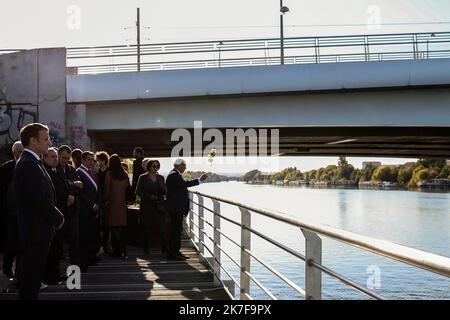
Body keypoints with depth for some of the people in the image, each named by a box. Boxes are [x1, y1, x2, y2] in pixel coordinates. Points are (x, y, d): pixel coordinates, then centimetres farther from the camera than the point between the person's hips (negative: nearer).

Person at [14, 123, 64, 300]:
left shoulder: (31, 162, 13)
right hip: (35, 232, -10)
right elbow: (40, 201, -22)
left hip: (36, 231, 10)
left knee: (32, 276, 15)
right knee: (31, 278, -2)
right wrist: (58, 218, -9)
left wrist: (56, 216, 5)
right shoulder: (29, 164, -18)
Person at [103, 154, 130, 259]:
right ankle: (123, 251, 9)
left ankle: (117, 250, -1)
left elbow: (107, 189, -6)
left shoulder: (109, 174, -9)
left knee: (114, 227, 1)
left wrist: (106, 200, 7)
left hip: (113, 203, -4)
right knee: (122, 228, 10)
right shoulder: (125, 175, 2)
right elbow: (128, 188, 6)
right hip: (123, 203, 4)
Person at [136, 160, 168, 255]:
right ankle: (146, 249, 13)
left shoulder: (161, 178, 12)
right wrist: (149, 196, -12)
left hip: (159, 206, 2)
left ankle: (164, 249, -8)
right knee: (146, 228, 3)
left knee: (163, 228, -8)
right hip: (147, 206, -2)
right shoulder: (143, 178, 2)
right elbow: (138, 191, -1)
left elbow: (165, 191, 10)